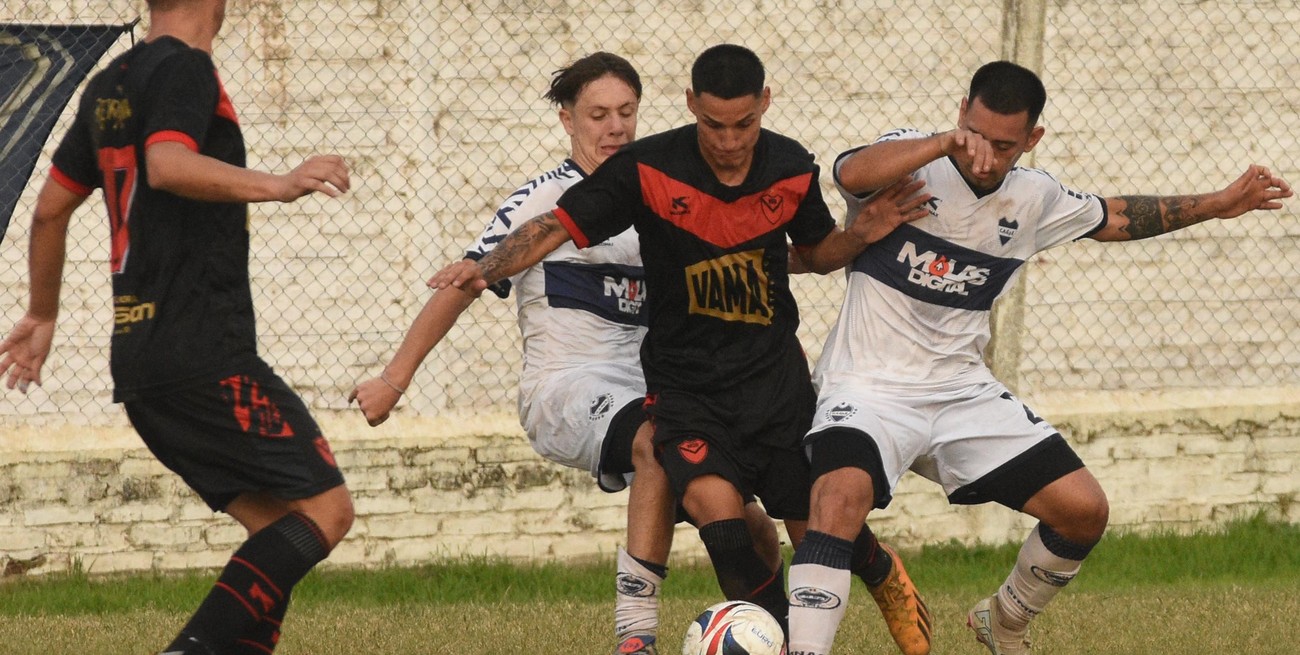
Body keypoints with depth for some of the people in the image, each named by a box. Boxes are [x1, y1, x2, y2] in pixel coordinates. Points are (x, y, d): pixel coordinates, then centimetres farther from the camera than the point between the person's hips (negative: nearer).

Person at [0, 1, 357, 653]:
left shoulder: (109, 84, 19)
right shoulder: (185, 69, -7)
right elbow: (167, 164, -27)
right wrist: (277, 185, -33)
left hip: (139, 359, 9)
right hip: (206, 356, -9)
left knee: (275, 526, 11)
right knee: (325, 508, -9)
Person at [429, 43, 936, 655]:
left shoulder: (792, 168, -3)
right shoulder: (647, 169, -14)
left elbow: (815, 253, 14)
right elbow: (556, 227, -12)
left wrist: (864, 232, -6)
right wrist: (485, 268, -29)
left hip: (775, 374, 2)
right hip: (685, 382, -2)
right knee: (715, 505, -27)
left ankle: (887, 576, 42)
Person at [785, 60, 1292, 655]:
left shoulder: (1035, 199, 5)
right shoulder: (912, 161, -12)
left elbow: (1114, 218, 25)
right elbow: (852, 175, -36)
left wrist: (1218, 204, 25)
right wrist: (946, 142, -47)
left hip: (963, 388, 6)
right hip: (868, 384, -6)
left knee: (1084, 510, 0)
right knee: (843, 493, -35)